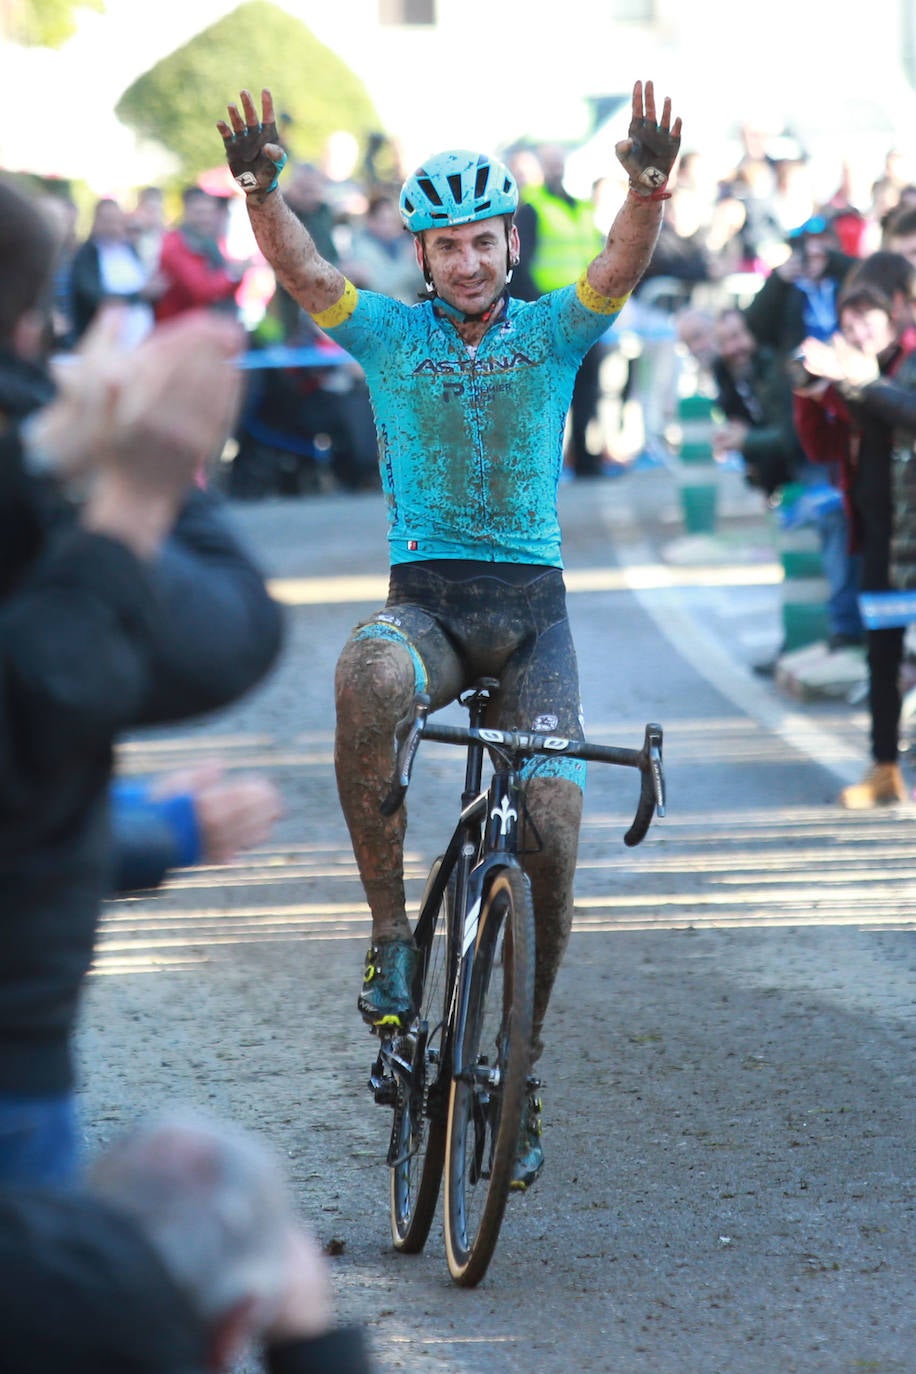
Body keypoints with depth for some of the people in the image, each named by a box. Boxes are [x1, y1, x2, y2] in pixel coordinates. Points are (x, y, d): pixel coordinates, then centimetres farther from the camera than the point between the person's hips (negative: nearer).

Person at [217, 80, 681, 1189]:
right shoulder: (390, 334, 6)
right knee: (366, 678, -37)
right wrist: (261, 191, -31)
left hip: (531, 606, 1)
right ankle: (389, 933, -26)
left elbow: (620, 268, -15)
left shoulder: (554, 331, 5)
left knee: (551, 827, -12)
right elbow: (301, 270, -11)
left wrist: (648, 187, -36)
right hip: (426, 596, -1)